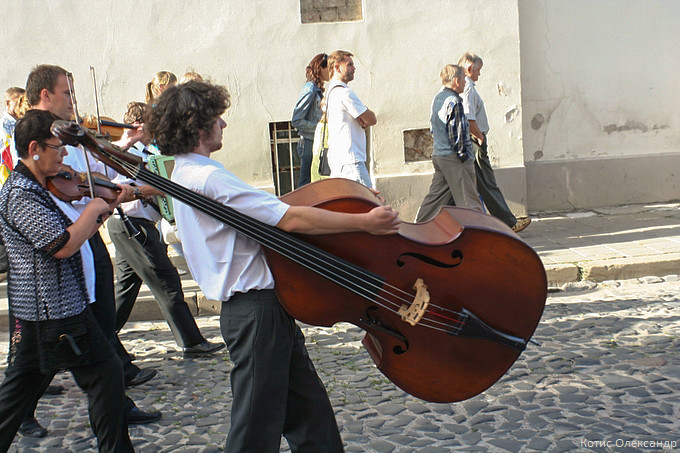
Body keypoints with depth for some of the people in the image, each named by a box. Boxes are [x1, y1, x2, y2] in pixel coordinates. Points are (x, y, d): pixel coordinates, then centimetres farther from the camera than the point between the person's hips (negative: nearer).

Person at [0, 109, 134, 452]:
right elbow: (63, 245, -27)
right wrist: (93, 210, -14)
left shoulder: (38, 188, 13)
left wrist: (108, 206, 5)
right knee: (105, 373, 0)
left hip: (39, 310, 10)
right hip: (56, 310, -10)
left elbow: (74, 231, 17)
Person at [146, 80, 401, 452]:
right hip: (256, 312, -10)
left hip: (262, 308, 10)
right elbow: (290, 219, -25)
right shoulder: (208, 178, -20)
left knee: (308, 411, 17)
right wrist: (364, 222, -19)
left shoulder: (185, 175, 13)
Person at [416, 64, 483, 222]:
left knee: (436, 195, 14)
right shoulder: (453, 101, -14)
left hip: (438, 155, 9)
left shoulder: (437, 98, 14)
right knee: (468, 197, -3)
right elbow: (456, 131, -18)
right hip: (453, 157, -9)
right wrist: (462, 154, -11)